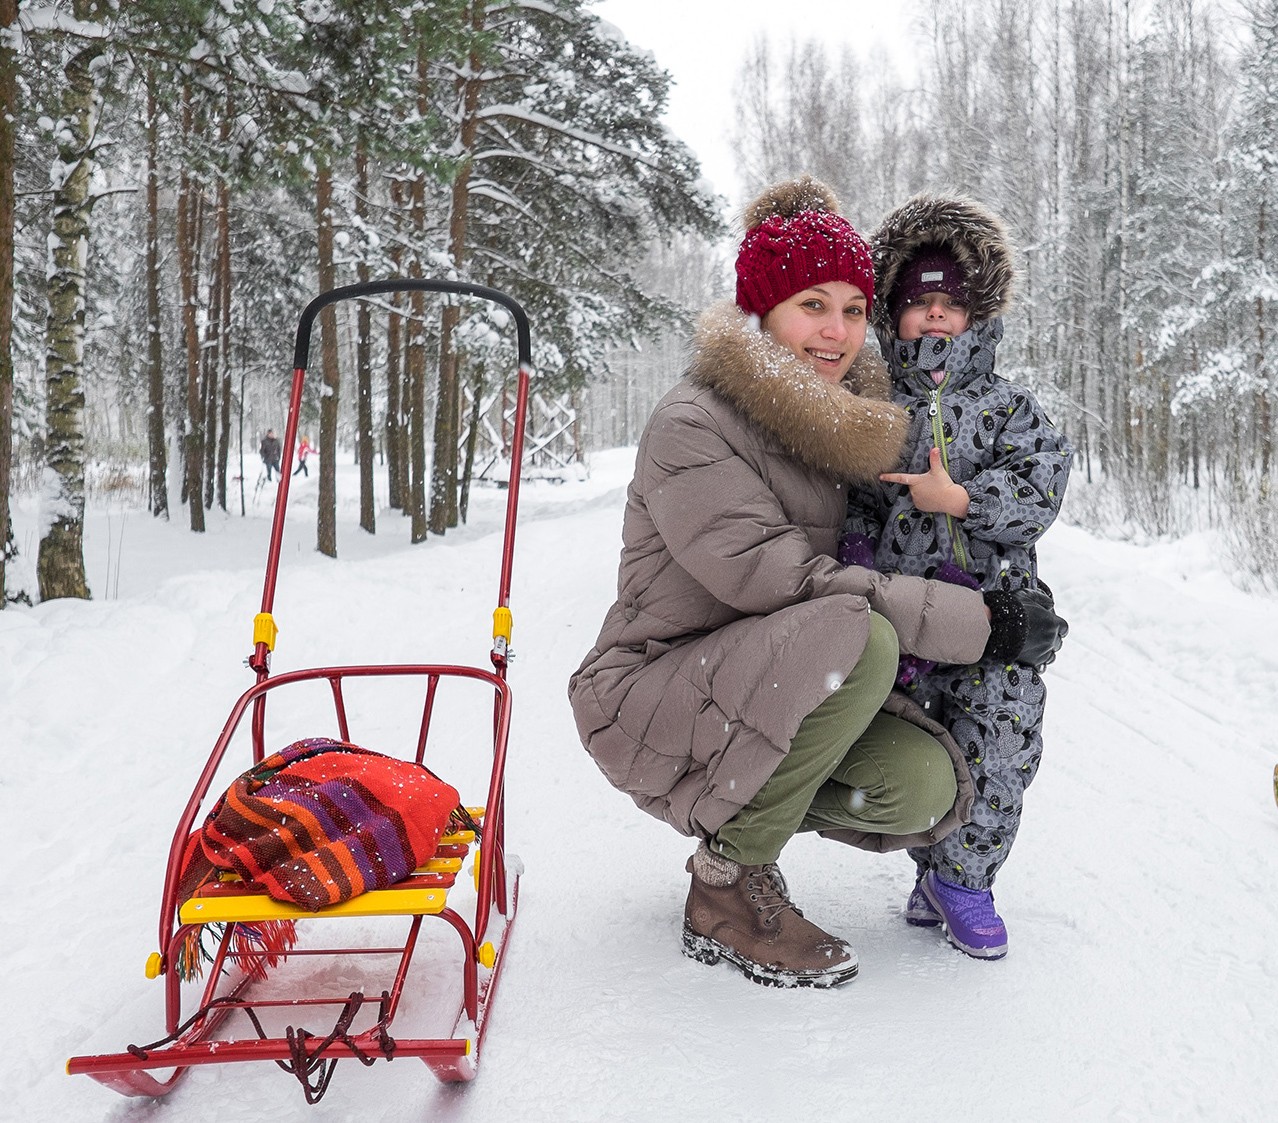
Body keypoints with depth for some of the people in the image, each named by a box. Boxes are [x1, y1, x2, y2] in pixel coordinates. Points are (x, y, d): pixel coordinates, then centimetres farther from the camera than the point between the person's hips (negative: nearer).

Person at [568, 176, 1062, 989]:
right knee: (856, 636, -31)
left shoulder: (838, 427, 9)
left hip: (772, 696, 7)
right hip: (648, 698, -6)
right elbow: (766, 573, -25)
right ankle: (727, 887, -16)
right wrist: (953, 618, -23)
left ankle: (742, 805, 10)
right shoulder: (692, 427, -16)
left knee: (925, 788, -18)